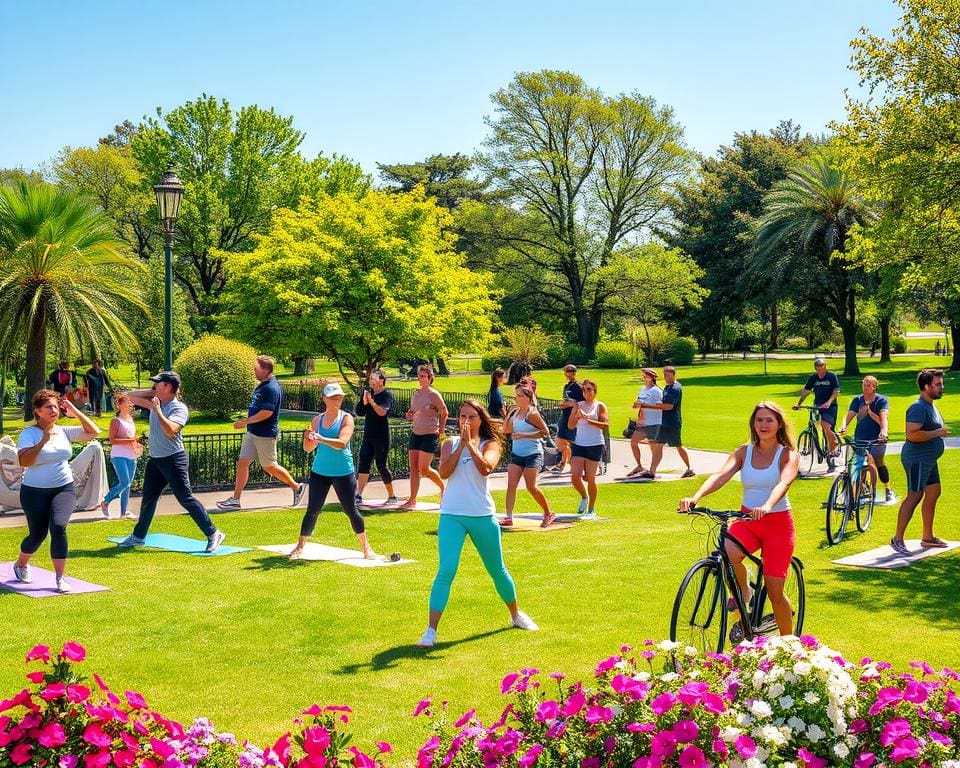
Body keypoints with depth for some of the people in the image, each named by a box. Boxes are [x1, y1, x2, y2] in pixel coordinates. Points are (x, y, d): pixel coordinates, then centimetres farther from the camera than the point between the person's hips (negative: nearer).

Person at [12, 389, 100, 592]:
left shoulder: (64, 431, 2)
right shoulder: (29, 434, -10)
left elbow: (93, 432, 0)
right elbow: (23, 462, -23)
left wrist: (76, 412, -5)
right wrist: (42, 442, -30)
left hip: (64, 489, 2)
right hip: (35, 492, -2)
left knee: (58, 527, -17)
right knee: (38, 534, 5)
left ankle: (60, 578, -9)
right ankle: (20, 565, 38)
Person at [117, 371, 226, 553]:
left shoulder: (179, 408, -14)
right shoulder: (155, 401, 8)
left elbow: (170, 430, -29)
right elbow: (130, 396, 12)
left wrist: (158, 411, -26)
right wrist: (152, 392, 2)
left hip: (174, 459, -8)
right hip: (155, 460, 8)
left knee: (186, 499, -11)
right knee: (148, 498, 18)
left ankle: (213, 534, -8)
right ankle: (138, 536, 32)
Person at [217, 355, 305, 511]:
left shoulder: (271, 388, -20)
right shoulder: (261, 386, 11)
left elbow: (266, 413, -26)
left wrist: (245, 422, -20)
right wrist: (247, 424, 14)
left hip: (265, 435, -9)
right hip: (252, 433, 9)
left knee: (269, 466, 3)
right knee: (242, 463, 5)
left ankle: (297, 487, 20)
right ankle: (235, 500, 9)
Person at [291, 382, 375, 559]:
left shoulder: (346, 418, -7)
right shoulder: (317, 420, 4)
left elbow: (342, 443, -22)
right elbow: (308, 448, 5)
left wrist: (321, 439, -35)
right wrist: (308, 438, -17)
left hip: (343, 472, -3)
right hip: (320, 471, 3)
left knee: (351, 510, 3)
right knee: (312, 510, 2)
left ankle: (366, 548, 16)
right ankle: (300, 547, 11)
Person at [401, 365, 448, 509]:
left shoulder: (433, 394, -11)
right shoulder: (415, 394, 10)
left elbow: (444, 413, -4)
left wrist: (440, 430, 0)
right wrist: (410, 416, 2)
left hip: (430, 435, -7)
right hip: (416, 434, 7)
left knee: (424, 469, -9)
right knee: (413, 467, 3)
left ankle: (443, 487, 17)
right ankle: (412, 500, 6)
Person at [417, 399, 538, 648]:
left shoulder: (490, 444, 1)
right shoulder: (450, 443, 6)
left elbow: (485, 468, -21)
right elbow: (444, 472, -12)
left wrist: (470, 443, -19)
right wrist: (461, 444, -14)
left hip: (483, 516, 1)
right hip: (452, 515, -1)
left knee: (497, 570, 17)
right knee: (446, 570, -16)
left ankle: (516, 614, 40)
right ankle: (431, 630, -16)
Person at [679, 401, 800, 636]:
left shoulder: (788, 455, -5)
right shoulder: (744, 452, 4)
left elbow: (784, 483, -26)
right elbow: (721, 475, -13)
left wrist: (767, 506, -48)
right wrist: (695, 497, -33)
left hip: (778, 522, -2)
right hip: (747, 520, 2)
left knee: (774, 592, -4)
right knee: (725, 554, -31)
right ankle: (742, 593, -1)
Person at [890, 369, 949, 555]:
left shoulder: (930, 406, 15)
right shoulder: (918, 407, -18)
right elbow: (912, 434, -29)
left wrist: (940, 432, 12)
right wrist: (937, 433, -21)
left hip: (929, 460, 11)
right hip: (917, 459, -11)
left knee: (933, 493, 14)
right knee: (914, 496, -11)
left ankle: (928, 537, 22)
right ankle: (897, 539, -9)